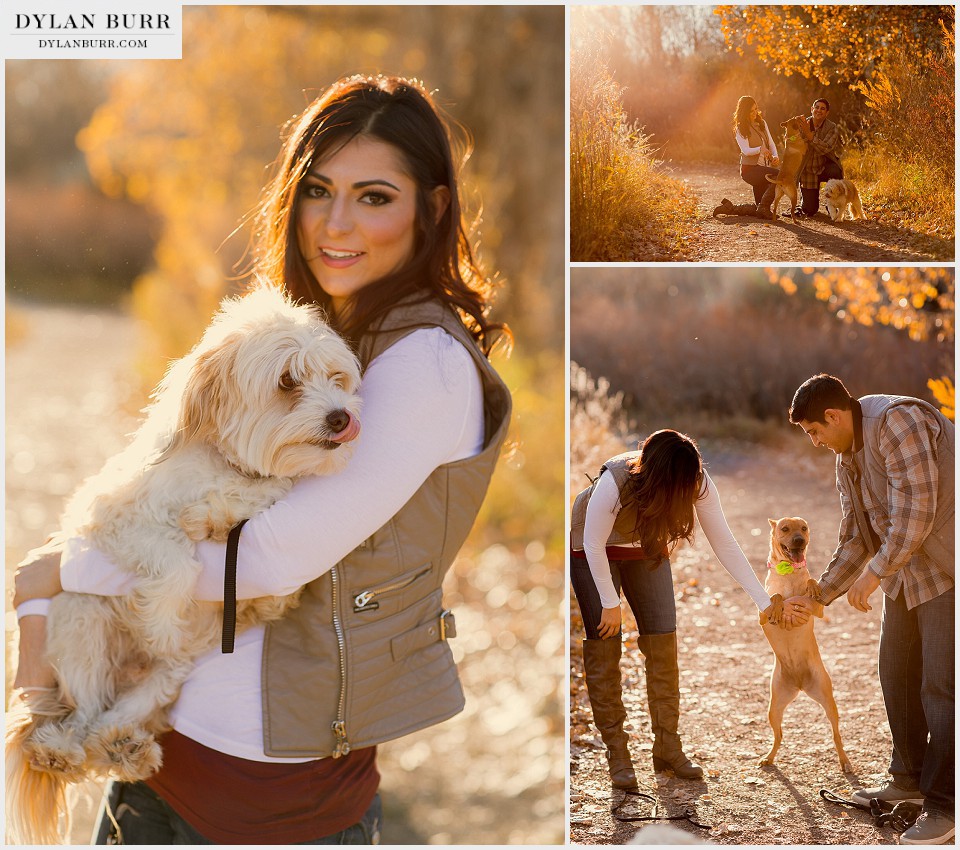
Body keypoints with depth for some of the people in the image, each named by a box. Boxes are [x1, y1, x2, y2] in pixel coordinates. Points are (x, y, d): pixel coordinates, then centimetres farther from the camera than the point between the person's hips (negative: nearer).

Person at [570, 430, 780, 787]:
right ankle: (616, 754, -2)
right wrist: (610, 604, -20)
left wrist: (763, 600, -26)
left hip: (645, 548, 4)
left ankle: (667, 748, 7)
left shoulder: (698, 483, -27)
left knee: (663, 643, -2)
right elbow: (593, 545, -25)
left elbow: (725, 544, -22)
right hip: (592, 551, -4)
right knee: (604, 647, -9)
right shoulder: (615, 482, -38)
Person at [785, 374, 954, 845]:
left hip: (945, 567, -10)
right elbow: (855, 540, 17)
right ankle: (911, 778, 31)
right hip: (906, 571, 10)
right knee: (897, 674, 16)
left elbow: (916, 511, -25)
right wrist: (817, 597, 13)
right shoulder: (847, 457, 11)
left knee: (941, 686, -9)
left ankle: (943, 805, -2)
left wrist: (873, 574, -18)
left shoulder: (897, 421, -19)